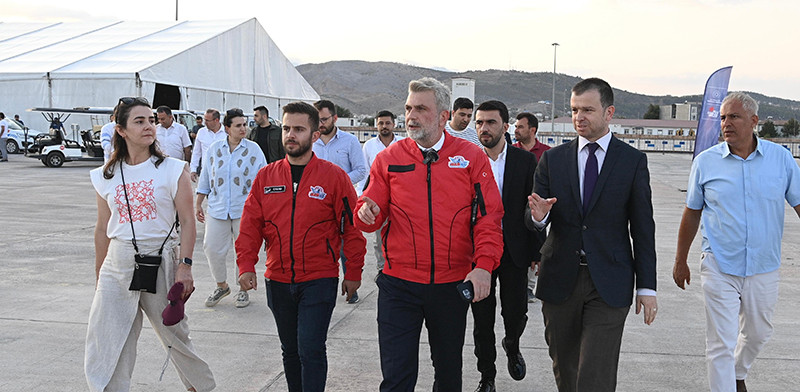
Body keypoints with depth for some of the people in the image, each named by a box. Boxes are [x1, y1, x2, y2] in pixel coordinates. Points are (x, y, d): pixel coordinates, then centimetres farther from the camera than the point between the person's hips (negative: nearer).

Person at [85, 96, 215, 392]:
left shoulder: (172, 170, -2)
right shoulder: (107, 176, 7)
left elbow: (187, 222, -6)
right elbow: (102, 230, 13)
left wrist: (184, 266, -14)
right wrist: (99, 278, 15)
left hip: (161, 261, -3)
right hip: (118, 264, 3)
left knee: (174, 335, 9)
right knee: (106, 343, -1)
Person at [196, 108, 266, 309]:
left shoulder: (253, 149, -1)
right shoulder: (214, 149, 5)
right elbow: (205, 178, 13)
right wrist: (198, 204, 12)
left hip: (244, 209, -2)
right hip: (217, 209, 2)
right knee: (212, 248, 3)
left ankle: (243, 290, 23)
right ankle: (221, 286, 25)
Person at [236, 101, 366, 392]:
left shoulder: (333, 176, -6)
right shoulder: (266, 177, 4)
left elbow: (352, 227, -3)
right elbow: (251, 225, 4)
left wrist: (353, 273, -2)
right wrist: (246, 265, -7)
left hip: (319, 281, -4)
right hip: (278, 281, 4)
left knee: (311, 349, -8)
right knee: (290, 350, 17)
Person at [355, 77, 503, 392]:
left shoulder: (471, 158, -1)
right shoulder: (389, 158, 1)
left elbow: (489, 217, -5)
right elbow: (372, 215, 3)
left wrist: (483, 266, -18)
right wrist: (367, 213, -21)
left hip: (453, 285, 1)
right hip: (399, 284, 0)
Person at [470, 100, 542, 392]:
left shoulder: (525, 161, -1)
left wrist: (537, 252, -1)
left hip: (514, 250, 0)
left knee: (516, 312, 3)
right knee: (482, 319, 8)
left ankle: (512, 346, 38)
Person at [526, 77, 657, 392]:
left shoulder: (633, 160, 1)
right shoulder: (553, 159, 5)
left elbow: (642, 227, 1)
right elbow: (534, 219, 4)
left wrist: (646, 286, -1)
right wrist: (538, 216, -21)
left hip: (609, 283, -2)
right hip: (559, 280, 3)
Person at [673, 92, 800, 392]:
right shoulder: (705, 161, -5)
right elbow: (692, 213, 4)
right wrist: (680, 262, 9)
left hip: (764, 269, 2)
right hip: (719, 268, -2)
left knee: (757, 333, 21)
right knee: (721, 344, -2)